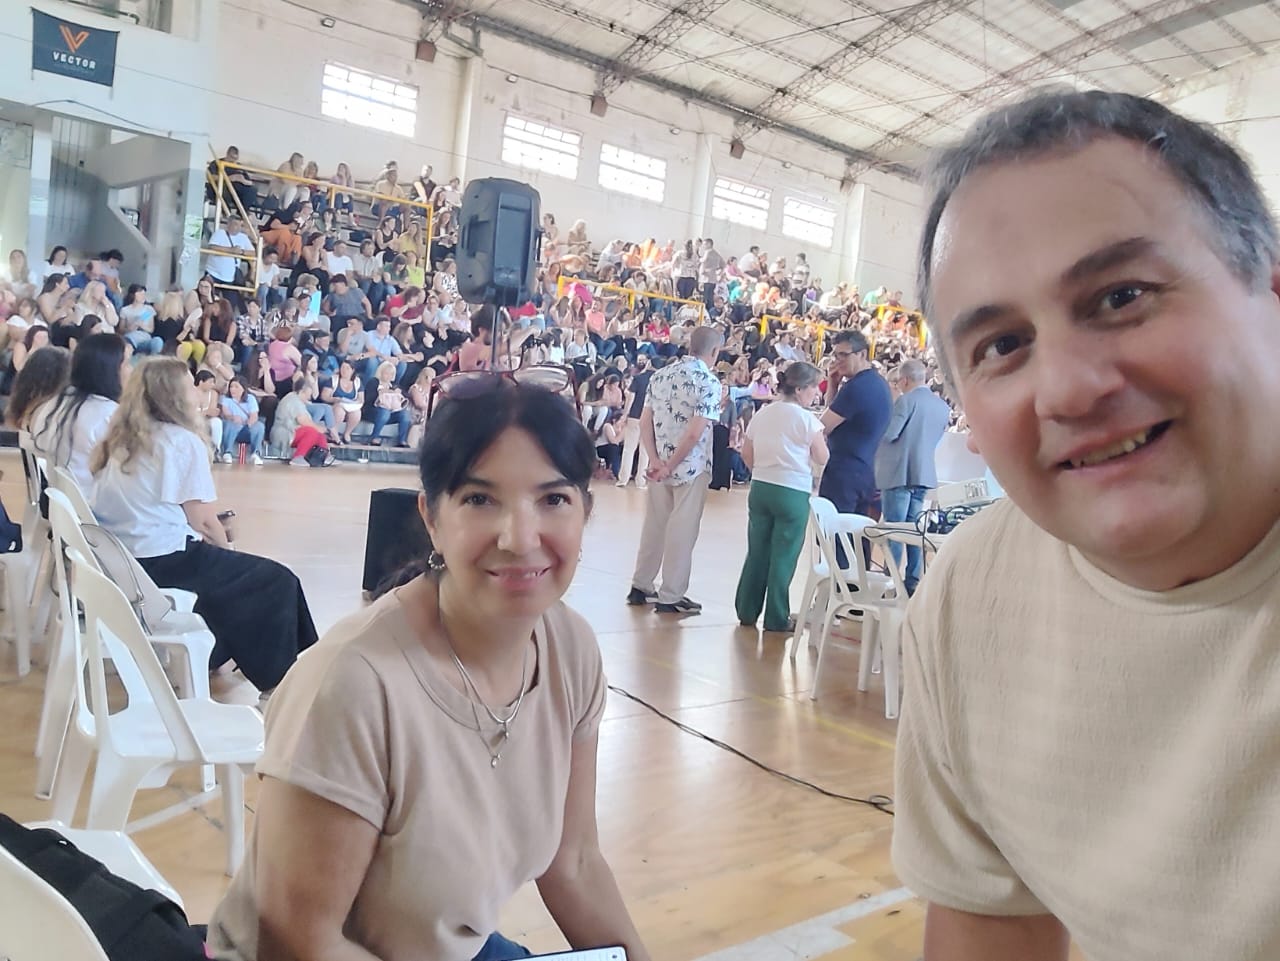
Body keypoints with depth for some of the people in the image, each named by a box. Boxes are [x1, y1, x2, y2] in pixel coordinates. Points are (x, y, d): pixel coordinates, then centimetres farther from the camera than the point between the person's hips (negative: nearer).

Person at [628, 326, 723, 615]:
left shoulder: (661, 375, 7)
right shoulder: (709, 382, -12)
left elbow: (645, 422, 2)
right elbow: (695, 433, -20)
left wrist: (656, 460, -5)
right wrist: (671, 466, -12)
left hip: (660, 465, 6)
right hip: (691, 468, -6)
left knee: (654, 524, 16)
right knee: (682, 530, 3)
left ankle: (641, 586, 24)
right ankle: (671, 597, 9)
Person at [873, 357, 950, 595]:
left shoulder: (906, 400, -14)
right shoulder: (942, 406, 8)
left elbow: (888, 433, -17)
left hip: (899, 472, -7)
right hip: (924, 473, 7)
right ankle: (912, 581, 15)